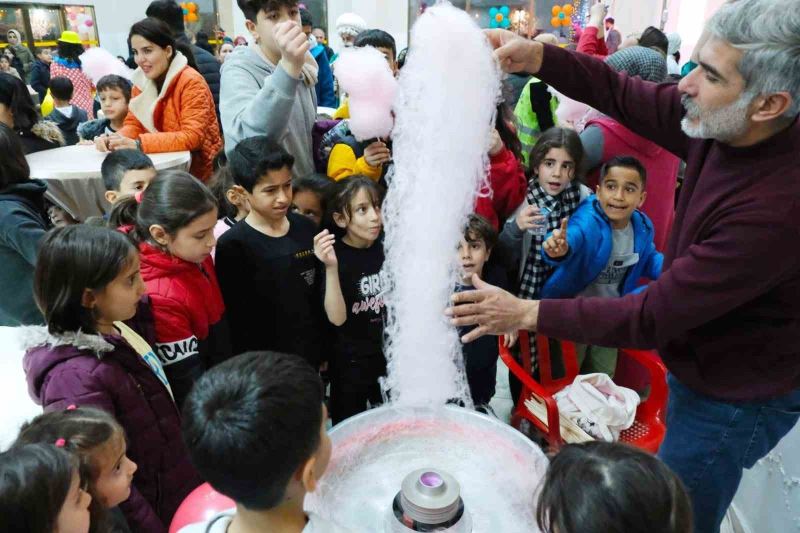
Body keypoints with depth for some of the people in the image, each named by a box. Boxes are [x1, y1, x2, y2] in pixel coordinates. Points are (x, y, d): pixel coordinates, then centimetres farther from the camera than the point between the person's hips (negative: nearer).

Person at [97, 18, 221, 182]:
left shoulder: (191, 82, -16)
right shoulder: (142, 81, 4)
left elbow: (193, 137, -23)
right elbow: (134, 124, 6)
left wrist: (138, 144, -28)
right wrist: (113, 139, -16)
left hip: (197, 171, -5)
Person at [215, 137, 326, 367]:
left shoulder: (306, 228, -2)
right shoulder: (232, 246, -16)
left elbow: (318, 296, 5)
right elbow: (236, 322, -13)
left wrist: (325, 351, 9)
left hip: (311, 358, 4)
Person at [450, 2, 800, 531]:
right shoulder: (723, 126, -14)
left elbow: (653, 316, -30)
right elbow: (624, 95, -6)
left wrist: (529, 313, -26)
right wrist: (536, 57, -21)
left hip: (735, 402, -7)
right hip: (698, 370, 7)